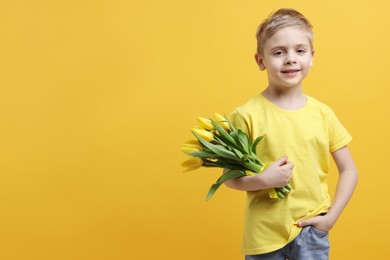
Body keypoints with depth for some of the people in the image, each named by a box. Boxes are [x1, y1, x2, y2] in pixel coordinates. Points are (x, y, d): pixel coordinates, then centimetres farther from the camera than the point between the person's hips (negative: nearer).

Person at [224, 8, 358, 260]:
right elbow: (230, 177, -5)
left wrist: (331, 217, -4)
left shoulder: (323, 113, -2)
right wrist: (263, 180, -22)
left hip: (312, 231, 2)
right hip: (264, 234, -1)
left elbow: (349, 170, 5)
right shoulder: (247, 115, -11)